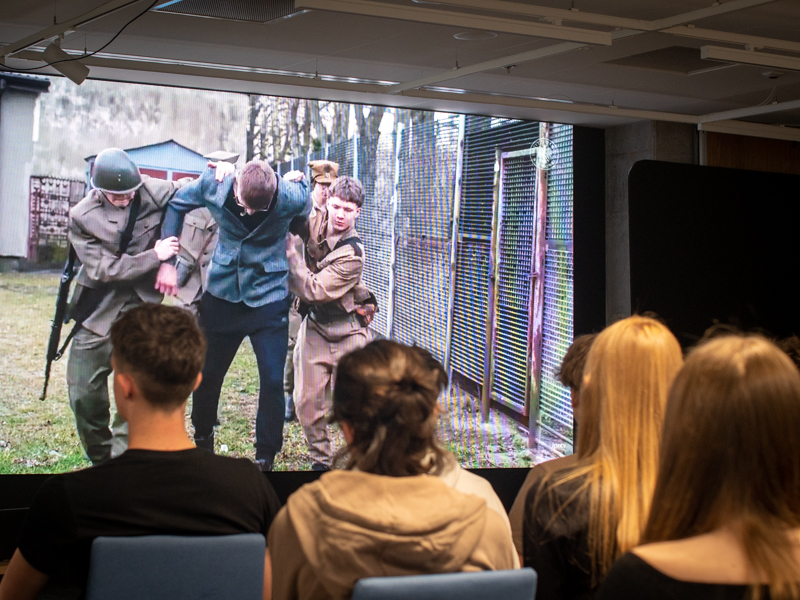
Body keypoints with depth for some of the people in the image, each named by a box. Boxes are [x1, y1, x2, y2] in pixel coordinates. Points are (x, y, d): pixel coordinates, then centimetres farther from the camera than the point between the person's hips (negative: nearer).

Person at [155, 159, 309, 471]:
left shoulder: (292, 198, -21)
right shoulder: (214, 184, -17)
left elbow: (304, 218, 5)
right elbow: (176, 205, 2)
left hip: (269, 296, -2)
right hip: (222, 291, 2)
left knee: (272, 380, -5)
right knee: (207, 374, 12)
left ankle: (265, 457, 13)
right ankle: (202, 439, 37)